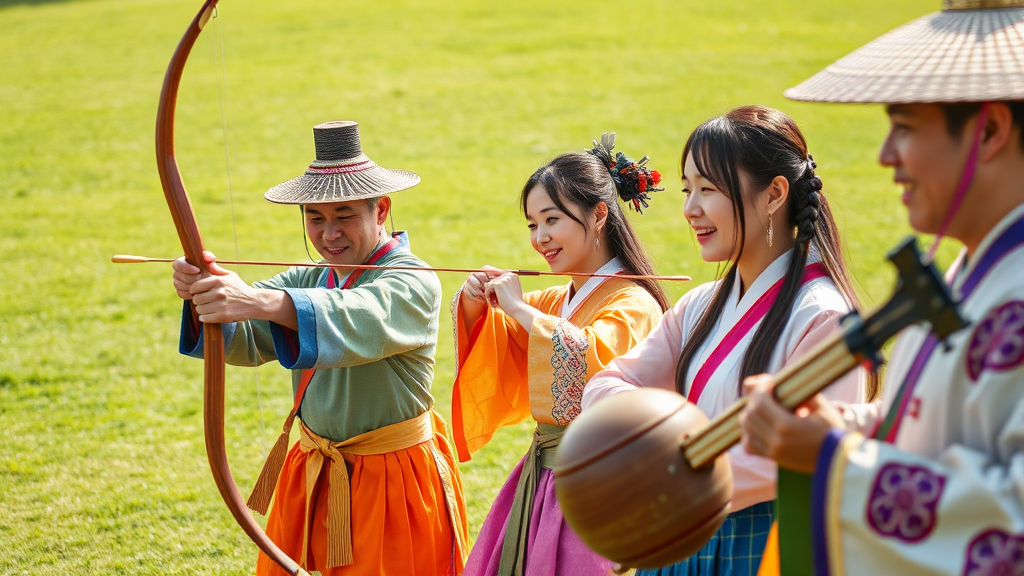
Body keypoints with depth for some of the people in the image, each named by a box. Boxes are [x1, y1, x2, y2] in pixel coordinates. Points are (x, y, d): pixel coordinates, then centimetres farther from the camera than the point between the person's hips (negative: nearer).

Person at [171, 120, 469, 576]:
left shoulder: (415, 283, -15)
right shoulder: (309, 279, 8)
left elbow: (361, 322, -37)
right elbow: (247, 340, -9)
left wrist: (262, 302, -52)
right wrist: (203, 295, -32)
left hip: (393, 483, -6)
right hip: (315, 482, 6)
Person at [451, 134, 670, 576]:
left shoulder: (633, 304, -12)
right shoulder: (554, 301, 13)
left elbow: (593, 358, -30)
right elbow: (496, 352, 19)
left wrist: (520, 308, -20)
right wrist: (474, 304, -1)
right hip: (539, 481, 8)